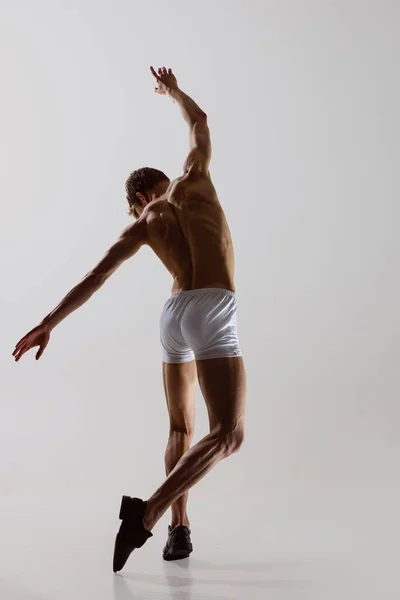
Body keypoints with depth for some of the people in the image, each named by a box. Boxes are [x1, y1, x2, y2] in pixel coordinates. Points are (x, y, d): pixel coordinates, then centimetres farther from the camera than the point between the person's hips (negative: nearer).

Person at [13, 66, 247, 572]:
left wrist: (49, 323, 6)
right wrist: (173, 91, 50)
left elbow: (96, 276, 6)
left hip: (173, 316, 5)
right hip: (211, 313, -5)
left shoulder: (141, 224, 14)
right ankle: (148, 512, -21)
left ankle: (178, 527, 13)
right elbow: (199, 122, 30)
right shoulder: (193, 180, 12)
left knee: (181, 429, 19)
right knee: (227, 436, -10)